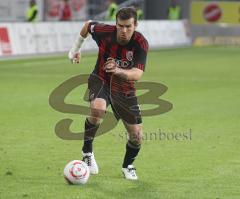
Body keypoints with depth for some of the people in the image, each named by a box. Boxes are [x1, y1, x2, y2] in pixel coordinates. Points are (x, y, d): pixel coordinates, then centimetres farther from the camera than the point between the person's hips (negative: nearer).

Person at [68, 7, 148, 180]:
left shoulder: (141, 44, -24)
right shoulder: (105, 32, -20)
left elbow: (137, 74, -35)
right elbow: (88, 25, 4)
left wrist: (118, 71, -55)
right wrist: (76, 48, 14)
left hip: (125, 90, 1)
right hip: (100, 81, -1)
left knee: (137, 136, 1)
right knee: (98, 109, -36)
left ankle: (128, 166, 33)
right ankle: (87, 152, -15)